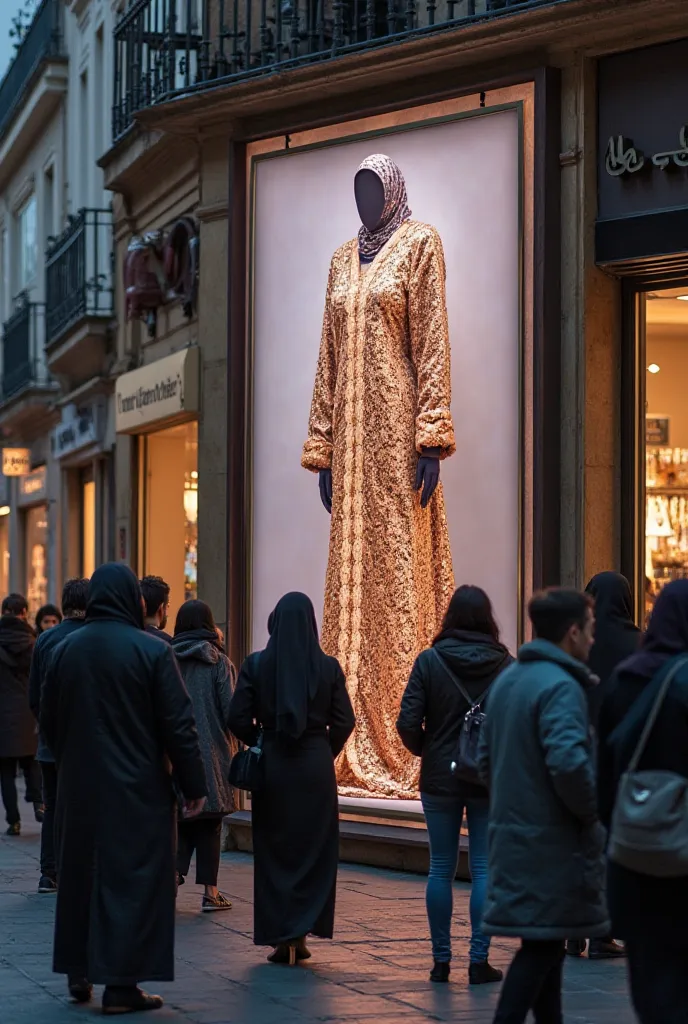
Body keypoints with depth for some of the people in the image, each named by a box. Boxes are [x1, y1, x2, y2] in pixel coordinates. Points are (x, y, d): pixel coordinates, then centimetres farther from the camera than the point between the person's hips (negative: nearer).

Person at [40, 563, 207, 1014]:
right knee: (132, 879, 1)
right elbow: (179, 725, -12)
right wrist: (194, 785, -5)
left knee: (80, 874, 17)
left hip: (79, 789, 5)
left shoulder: (66, 650, 1)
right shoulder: (152, 651, -13)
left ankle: (79, 973, 24)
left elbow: (49, 721, 8)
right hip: (138, 790, -5)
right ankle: (121, 983, -1)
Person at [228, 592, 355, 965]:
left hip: (271, 767, 0)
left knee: (274, 851, 9)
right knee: (313, 851, 10)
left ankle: (281, 937, 9)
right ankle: (300, 934, 6)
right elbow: (344, 722, -4)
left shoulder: (256, 665, -5)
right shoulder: (328, 667, -4)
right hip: (316, 767, 0)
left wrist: (261, 744, 11)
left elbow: (238, 718, -6)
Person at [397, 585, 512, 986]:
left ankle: (441, 960, 12)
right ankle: (479, 961, 5)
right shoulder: (505, 664, -7)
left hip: (441, 777, 0)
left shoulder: (429, 661, -7)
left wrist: (424, 751, 9)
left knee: (441, 868, 8)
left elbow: (408, 723, -10)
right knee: (485, 869, 5)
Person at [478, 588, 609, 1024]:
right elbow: (569, 762, -28)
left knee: (544, 941, 16)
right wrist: (591, 813, -14)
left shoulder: (508, 679, 13)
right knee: (543, 943, -5)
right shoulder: (561, 686, -16)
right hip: (554, 840, -9)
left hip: (513, 832, 9)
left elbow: (486, 757, 18)